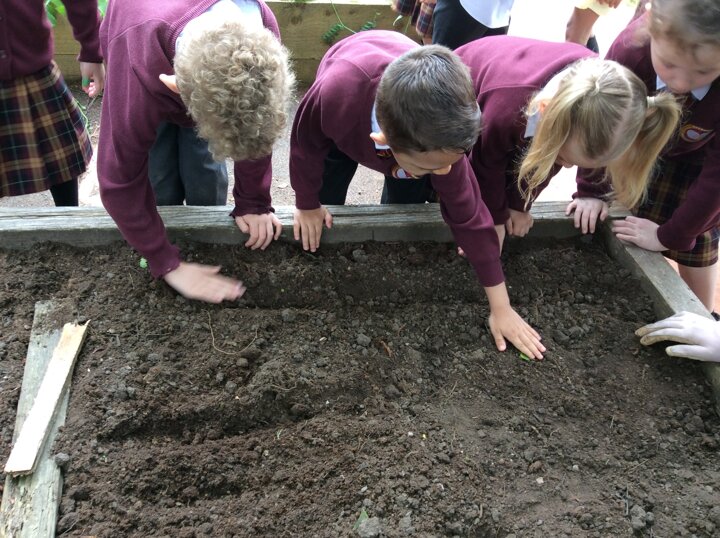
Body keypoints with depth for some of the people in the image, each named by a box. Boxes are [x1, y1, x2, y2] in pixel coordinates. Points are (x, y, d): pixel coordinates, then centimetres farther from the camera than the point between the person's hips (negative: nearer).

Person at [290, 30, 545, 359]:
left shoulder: (440, 133, -41)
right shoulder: (334, 95, -51)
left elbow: (468, 215, -30)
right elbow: (306, 144, -26)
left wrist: (501, 307, -25)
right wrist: (307, 205, -10)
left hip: (411, 128, 1)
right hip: (344, 124, 0)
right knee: (325, 200, 3)